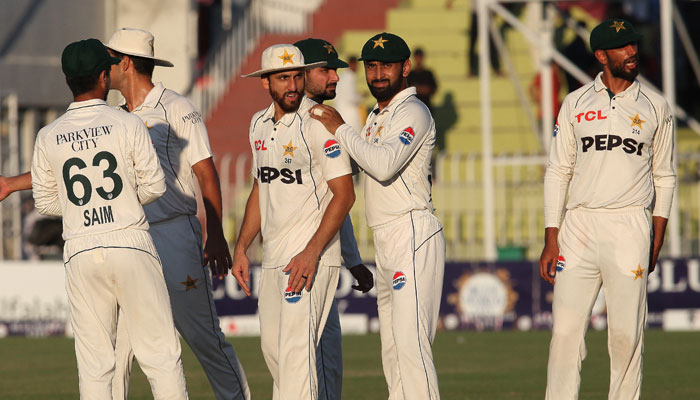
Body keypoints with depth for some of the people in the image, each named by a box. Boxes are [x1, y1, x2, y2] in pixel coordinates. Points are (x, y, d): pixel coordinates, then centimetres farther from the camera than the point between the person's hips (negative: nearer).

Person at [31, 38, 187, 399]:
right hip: (131, 245, -2)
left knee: (93, 362, 5)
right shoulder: (127, 125, -4)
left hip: (80, 252, 2)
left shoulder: (49, 137, 3)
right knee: (159, 352, 2)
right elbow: (155, 185, -1)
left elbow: (45, 201, 9)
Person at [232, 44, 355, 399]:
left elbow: (344, 194, -16)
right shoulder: (259, 124, 11)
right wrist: (241, 247, 14)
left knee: (295, 347, -14)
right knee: (271, 346, 11)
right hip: (273, 256, 8)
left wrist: (311, 253, -23)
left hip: (312, 254, -8)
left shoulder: (318, 123, -13)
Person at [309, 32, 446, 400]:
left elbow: (384, 165, -23)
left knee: (410, 342, -17)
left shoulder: (413, 113, -9)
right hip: (384, 242, 10)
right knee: (392, 348, 8)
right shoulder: (375, 117, 21)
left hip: (413, 235, -10)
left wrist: (339, 128, -15)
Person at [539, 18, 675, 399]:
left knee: (626, 332, -3)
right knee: (566, 328, -4)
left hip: (630, 228, -1)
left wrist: (657, 239, 2)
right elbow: (557, 172, 9)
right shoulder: (575, 104, 9)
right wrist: (551, 239, 1)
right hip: (579, 226, 1)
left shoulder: (655, 107, 8)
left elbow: (664, 177, 11)